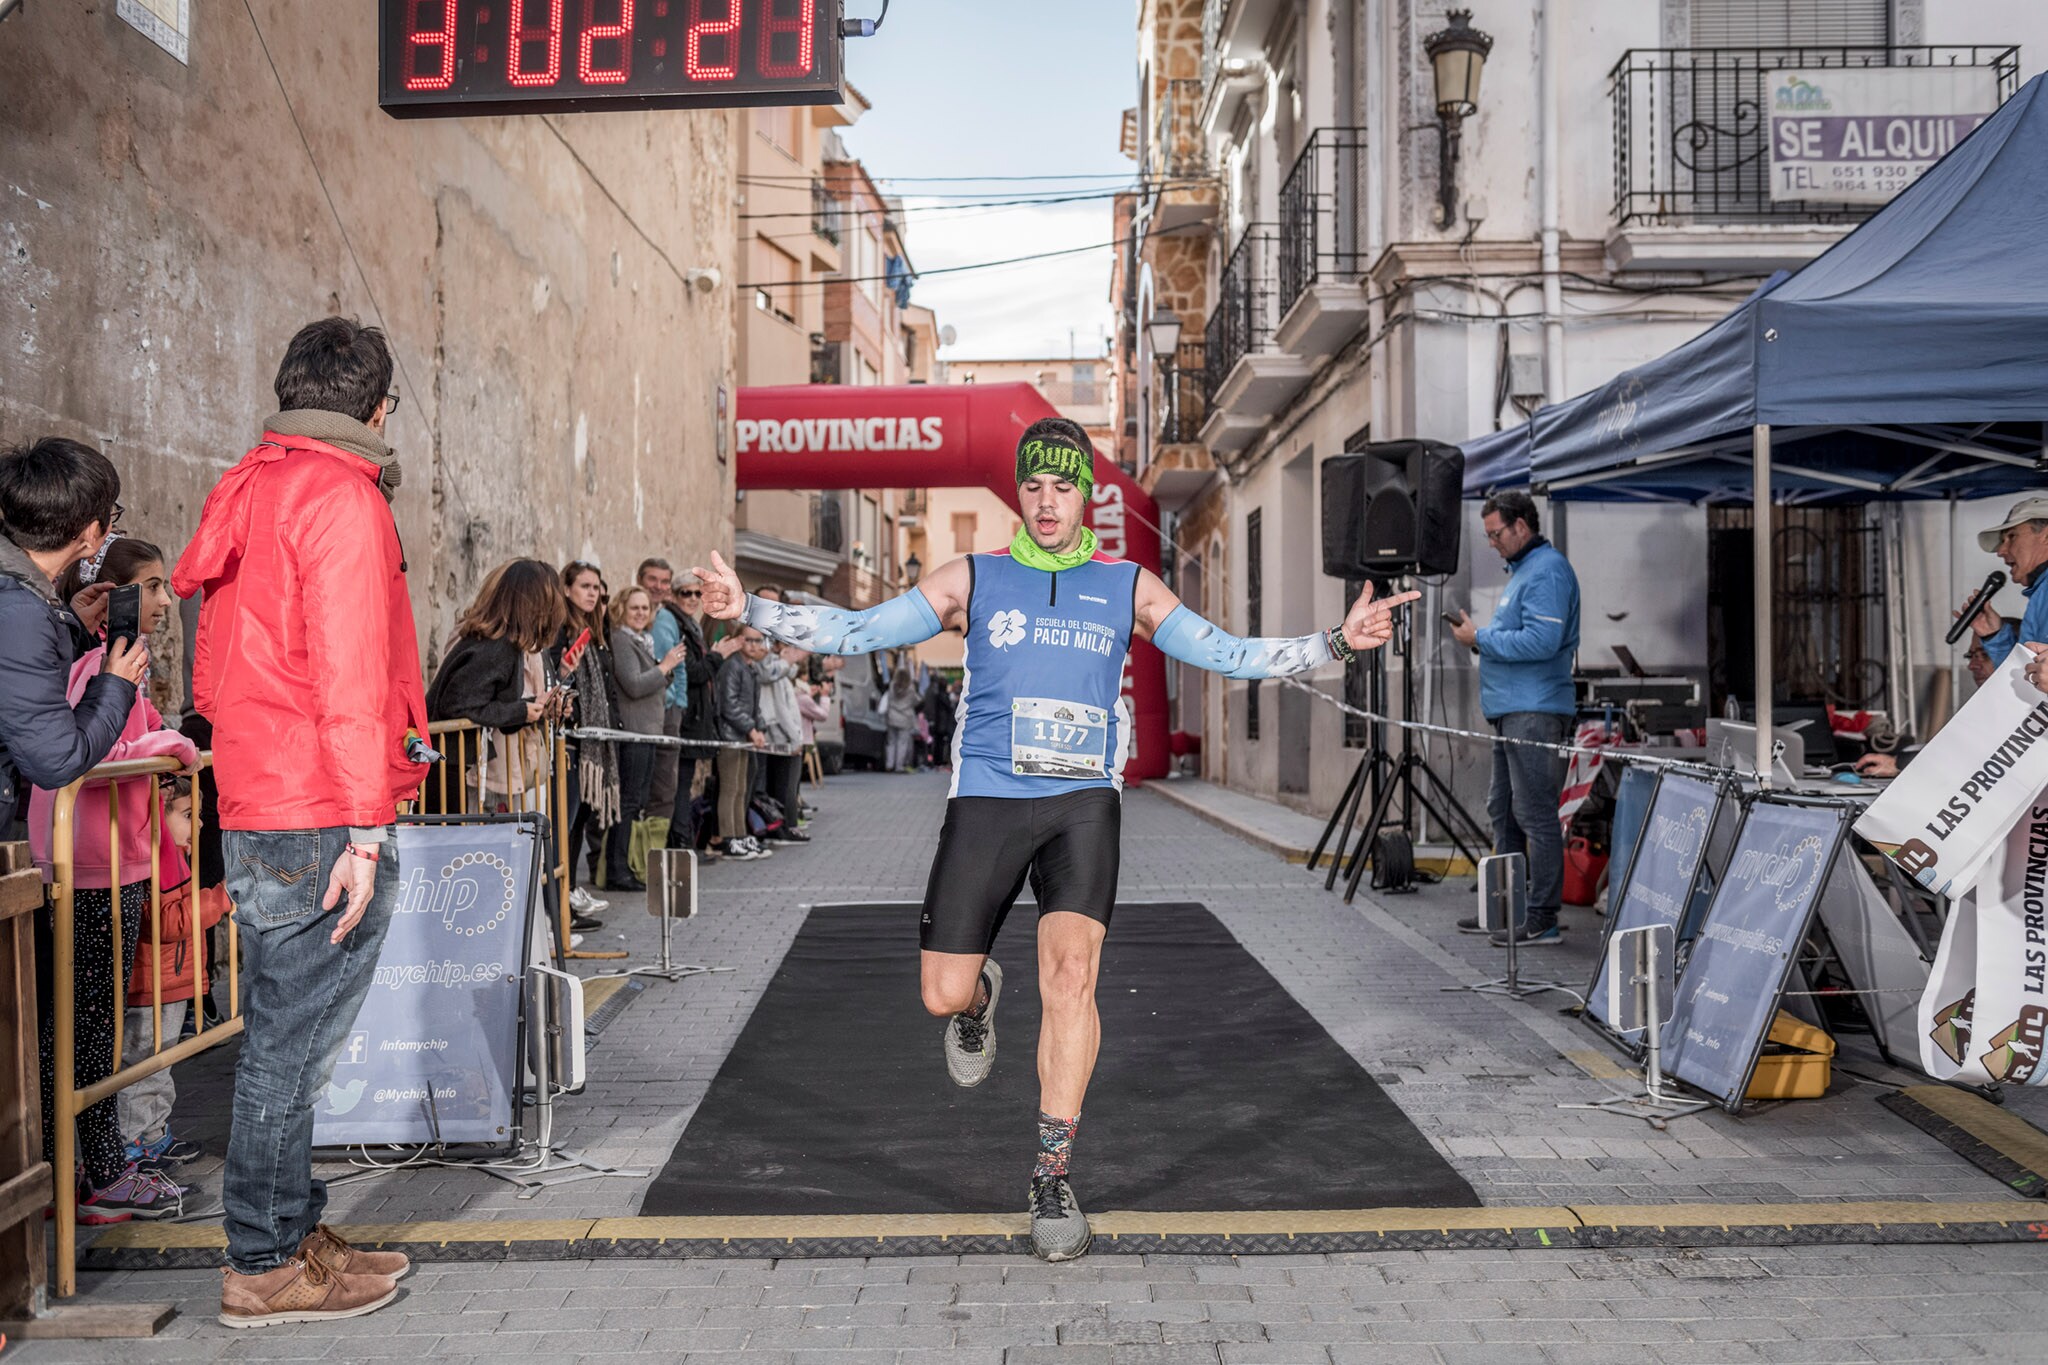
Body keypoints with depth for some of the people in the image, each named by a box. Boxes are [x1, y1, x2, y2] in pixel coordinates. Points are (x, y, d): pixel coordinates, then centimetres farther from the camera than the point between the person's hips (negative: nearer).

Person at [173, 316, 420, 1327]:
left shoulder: (248, 488, 16)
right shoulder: (341, 496, -12)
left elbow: (216, 674, 21)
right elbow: (349, 673, -19)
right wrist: (364, 826, -19)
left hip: (254, 815, 9)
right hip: (321, 824, -9)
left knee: (282, 1041, 16)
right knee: (294, 1046, 0)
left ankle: (293, 1236, 28)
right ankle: (266, 1266, 10)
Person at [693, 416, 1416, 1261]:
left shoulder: (1129, 587, 10)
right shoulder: (972, 580, 7)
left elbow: (1230, 655, 10)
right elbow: (854, 632, 5)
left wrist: (1338, 642, -1)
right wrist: (748, 612, -5)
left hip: (1083, 802, 0)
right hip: (987, 801, 1)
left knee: (1071, 975, -18)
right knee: (943, 995, 0)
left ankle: (1052, 1177, -3)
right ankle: (980, 998, 41)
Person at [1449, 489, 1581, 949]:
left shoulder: (1547, 571, -12)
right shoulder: (1522, 570, 21)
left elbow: (1542, 641, -23)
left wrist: (1481, 638, -14)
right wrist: (1479, 637, 12)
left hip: (1535, 712, -11)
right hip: (1512, 710, 11)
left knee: (1536, 816, -8)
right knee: (1504, 812, 15)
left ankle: (1542, 918, -4)